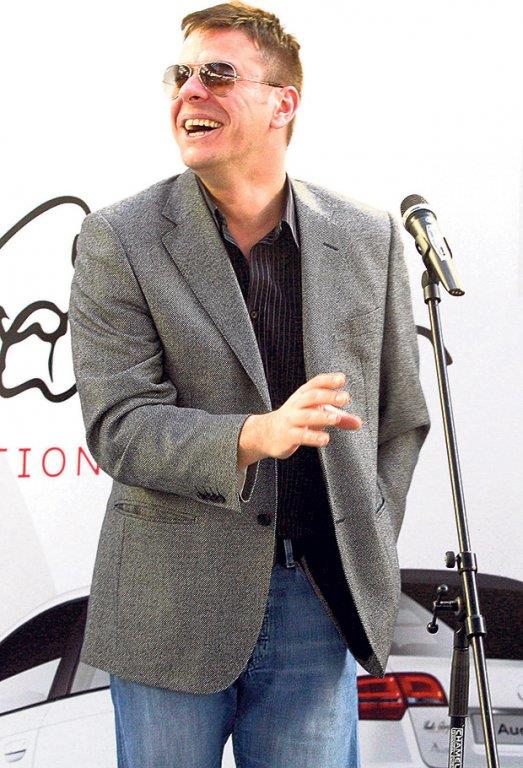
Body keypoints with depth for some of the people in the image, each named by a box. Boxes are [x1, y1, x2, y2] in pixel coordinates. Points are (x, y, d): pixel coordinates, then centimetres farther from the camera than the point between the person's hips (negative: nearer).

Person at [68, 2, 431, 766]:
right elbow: (117, 425, -12)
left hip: (319, 600, 2)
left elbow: (401, 417, 10)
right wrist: (254, 436, -28)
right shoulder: (118, 239, -6)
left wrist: (369, 558, 8)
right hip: (173, 607, -1)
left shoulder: (368, 237, 2)